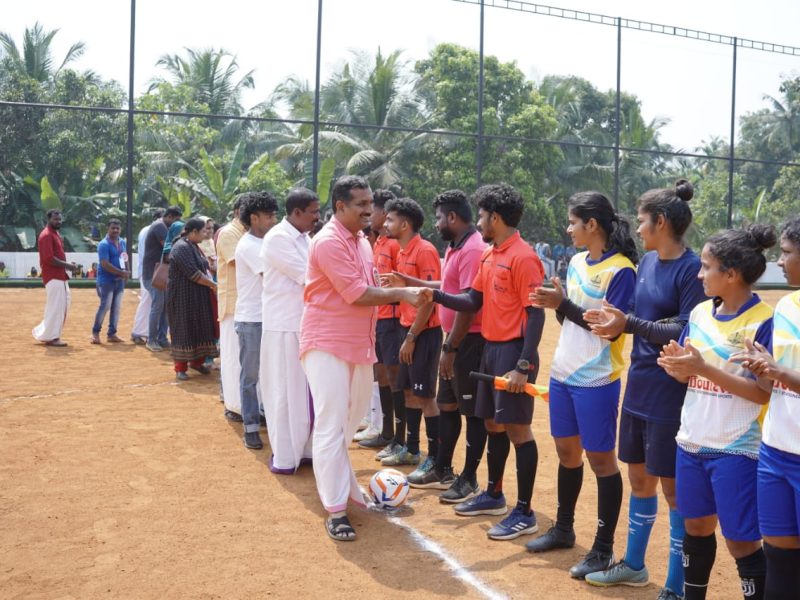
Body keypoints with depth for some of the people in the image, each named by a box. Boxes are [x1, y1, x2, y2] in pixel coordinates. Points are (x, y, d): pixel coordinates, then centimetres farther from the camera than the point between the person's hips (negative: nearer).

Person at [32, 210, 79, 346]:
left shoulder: (56, 234, 18)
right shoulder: (46, 235, -13)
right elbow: (49, 258, -22)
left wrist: (68, 266, 6)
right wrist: (67, 265, -17)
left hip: (61, 276, 10)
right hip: (53, 277, -10)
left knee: (63, 306, 13)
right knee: (56, 306, -7)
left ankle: (43, 333, 21)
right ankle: (51, 337, 1)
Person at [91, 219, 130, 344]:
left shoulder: (122, 242, 11)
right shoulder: (104, 244, -13)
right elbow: (105, 264, -21)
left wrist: (126, 273, 1)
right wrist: (121, 272, -22)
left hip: (119, 280, 7)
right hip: (106, 280, -7)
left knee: (116, 308, 8)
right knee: (105, 306, -8)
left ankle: (111, 333, 16)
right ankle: (95, 332, 6)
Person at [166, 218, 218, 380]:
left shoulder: (194, 246, 12)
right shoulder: (181, 248, -18)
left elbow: (203, 268, 15)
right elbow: (193, 274, -22)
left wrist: (210, 282, 0)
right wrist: (213, 285, -14)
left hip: (197, 297, 9)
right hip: (183, 296, -9)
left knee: (200, 328, 12)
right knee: (183, 330, -2)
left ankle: (196, 361, 26)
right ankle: (180, 368, 7)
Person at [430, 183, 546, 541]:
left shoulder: (523, 257, -15)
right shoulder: (489, 256, 12)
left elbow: (536, 314, -18)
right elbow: (473, 302, 14)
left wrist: (524, 366, -22)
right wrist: (435, 295, 3)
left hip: (514, 351, -9)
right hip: (491, 348, 9)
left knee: (517, 428, -4)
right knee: (493, 423, 17)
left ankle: (524, 514, 5)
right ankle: (493, 495, 33)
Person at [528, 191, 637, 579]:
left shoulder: (621, 270, -15)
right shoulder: (577, 262, 9)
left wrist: (563, 304, -21)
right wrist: (554, 304, -7)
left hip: (596, 381, -8)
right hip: (563, 373, 8)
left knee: (600, 458, 2)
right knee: (566, 451, 17)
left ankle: (603, 549, 13)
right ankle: (563, 529, 33)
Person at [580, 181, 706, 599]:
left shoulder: (692, 268, -16)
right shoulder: (647, 262, 8)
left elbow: (688, 333, -21)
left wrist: (629, 324, -25)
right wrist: (615, 324, -5)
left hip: (671, 396, -8)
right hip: (637, 389, 8)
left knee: (674, 489, 3)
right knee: (639, 479, 19)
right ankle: (633, 565, 35)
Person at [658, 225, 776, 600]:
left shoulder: (764, 321, -15)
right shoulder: (700, 312, 4)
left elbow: (765, 392, -19)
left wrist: (705, 368, -24)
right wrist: (677, 364, -13)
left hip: (737, 451, -6)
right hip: (692, 443, 7)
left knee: (740, 542, 2)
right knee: (696, 527, 19)